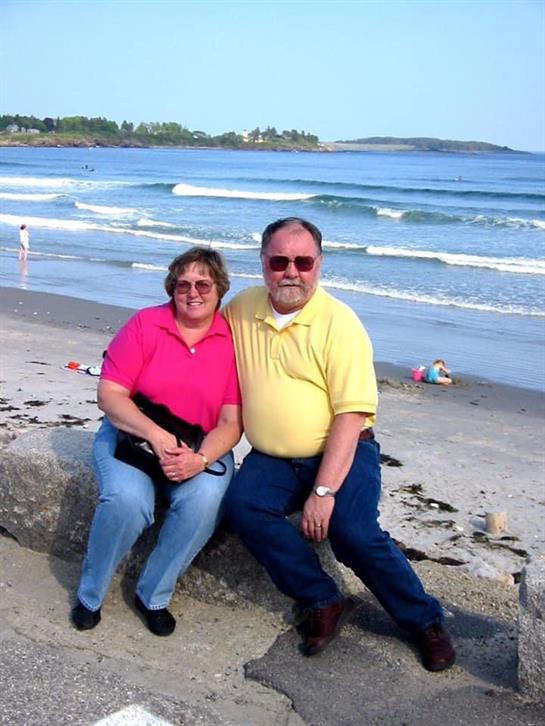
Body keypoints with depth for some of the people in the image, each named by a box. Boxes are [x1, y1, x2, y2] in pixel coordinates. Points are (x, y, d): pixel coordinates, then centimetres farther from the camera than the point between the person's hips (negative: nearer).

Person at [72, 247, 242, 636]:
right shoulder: (145, 324, -5)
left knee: (206, 498, -31)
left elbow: (231, 422, -5)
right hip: (130, 434, -1)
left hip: (201, 447, 1)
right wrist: (155, 434, -24)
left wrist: (200, 459, -25)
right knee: (127, 499, -31)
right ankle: (90, 595, -2)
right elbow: (110, 393, -9)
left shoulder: (234, 341, -4)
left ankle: (153, 595, -7)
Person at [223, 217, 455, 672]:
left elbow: (351, 415, -16)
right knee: (243, 504, -24)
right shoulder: (240, 310, 3)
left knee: (352, 531, -26)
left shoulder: (338, 322, -12)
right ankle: (324, 603, -9)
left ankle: (425, 620, -1)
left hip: (341, 451, -4)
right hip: (272, 459, 4)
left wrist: (324, 491, -22)